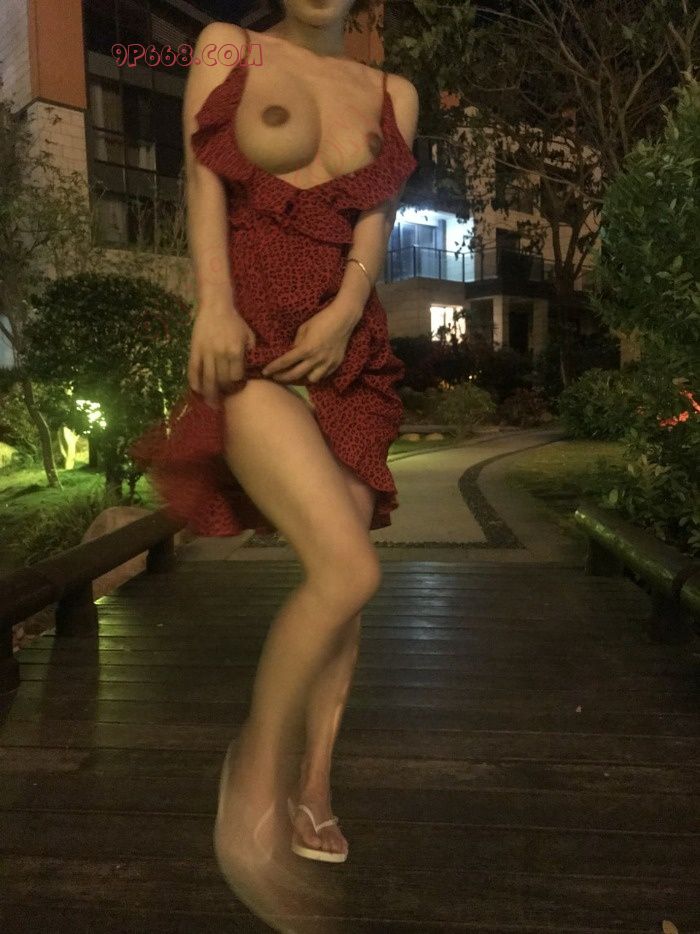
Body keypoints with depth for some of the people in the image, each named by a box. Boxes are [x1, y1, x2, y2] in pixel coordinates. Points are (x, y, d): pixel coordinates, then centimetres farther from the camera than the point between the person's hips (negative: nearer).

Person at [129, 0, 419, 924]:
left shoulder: (393, 94, 19)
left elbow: (375, 219, 6)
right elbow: (204, 182, 0)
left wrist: (344, 313, -13)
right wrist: (216, 304, -17)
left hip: (350, 355, 5)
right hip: (248, 350, -4)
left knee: (341, 578, 3)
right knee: (350, 569, -22)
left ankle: (314, 791, 22)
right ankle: (259, 760, 4)